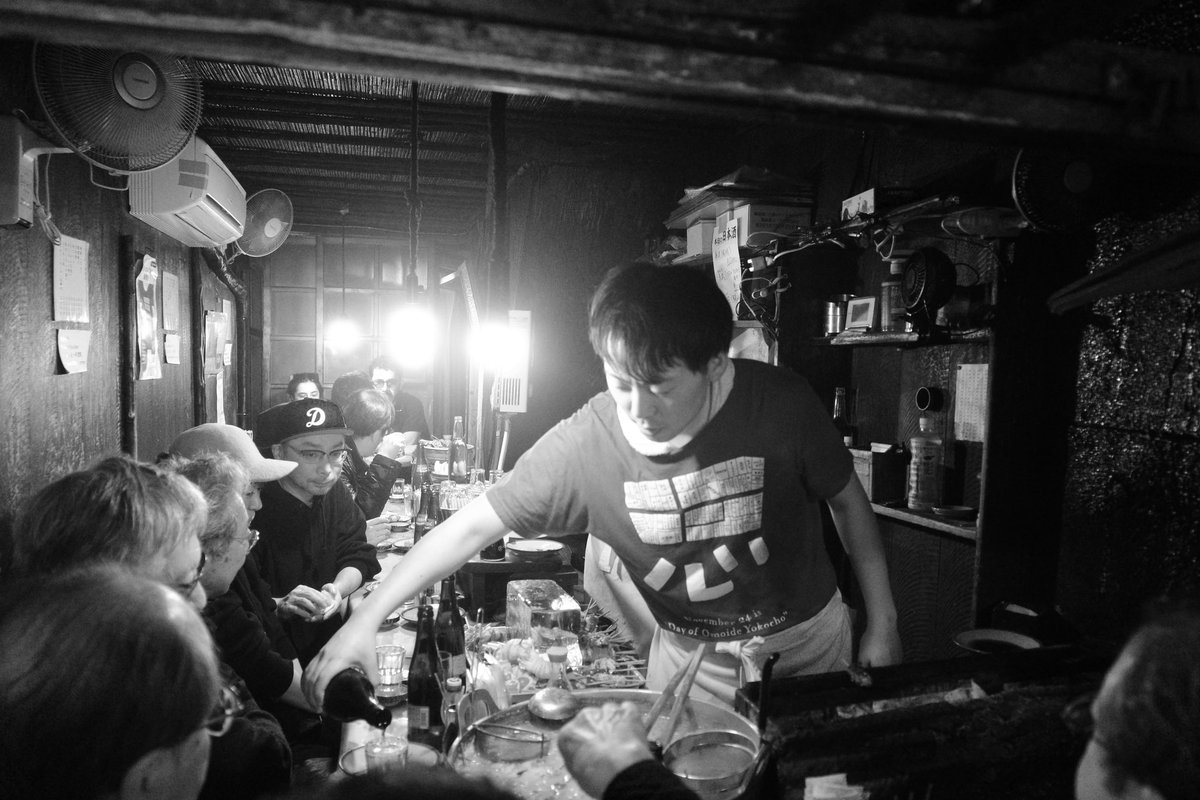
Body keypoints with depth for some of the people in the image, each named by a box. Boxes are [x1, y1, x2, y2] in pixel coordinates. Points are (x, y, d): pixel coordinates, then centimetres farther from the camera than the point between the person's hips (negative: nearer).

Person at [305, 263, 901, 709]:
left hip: (807, 640, 1)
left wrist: (882, 623, -3)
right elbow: (474, 526, -18)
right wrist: (364, 622, -20)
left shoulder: (779, 404, -25)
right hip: (689, 655, 0)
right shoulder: (584, 443, -25)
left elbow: (847, 500, -8)